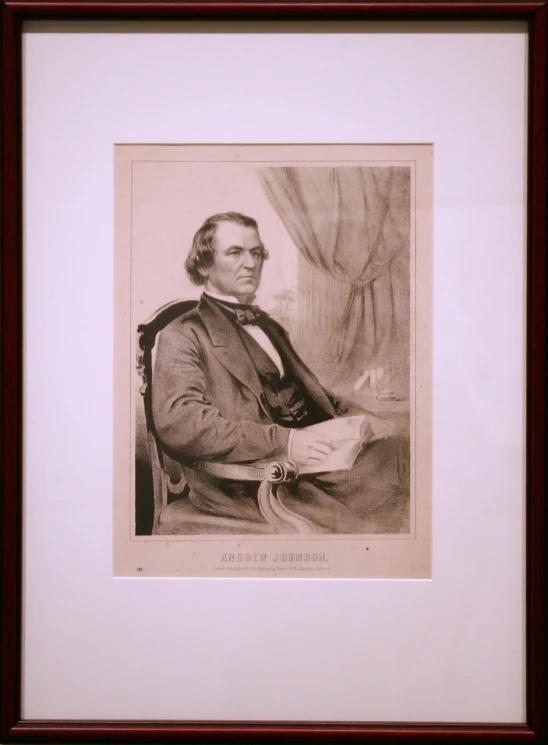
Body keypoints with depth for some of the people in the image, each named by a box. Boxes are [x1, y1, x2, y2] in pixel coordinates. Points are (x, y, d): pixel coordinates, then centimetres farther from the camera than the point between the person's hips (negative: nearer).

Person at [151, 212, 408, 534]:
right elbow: (178, 420, -15)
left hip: (317, 455, 8)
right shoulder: (182, 336, 0)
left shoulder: (268, 326, 27)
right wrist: (282, 442, -23)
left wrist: (356, 415, 6)